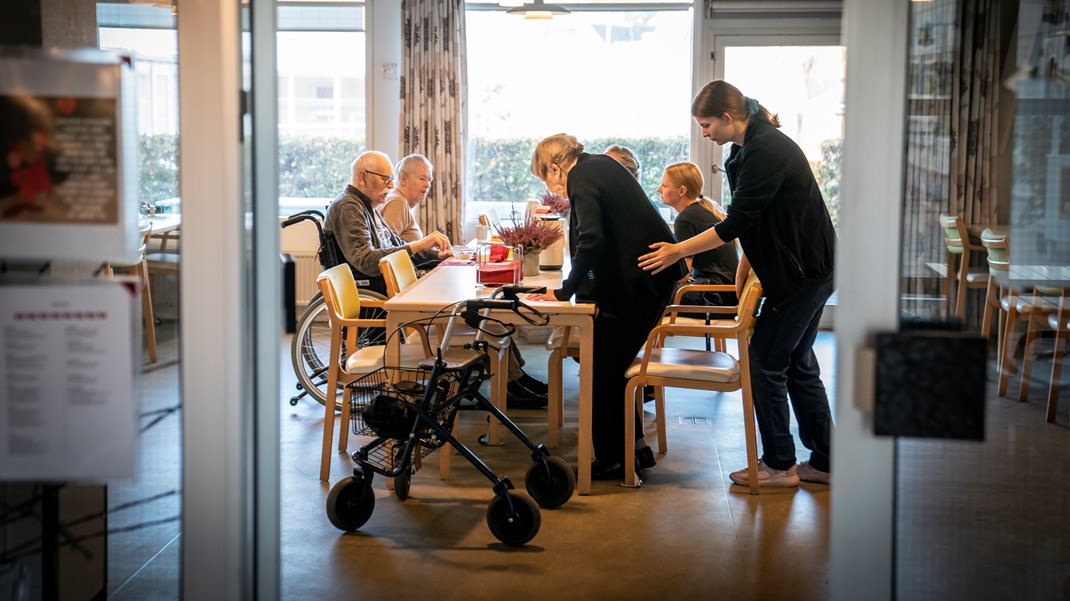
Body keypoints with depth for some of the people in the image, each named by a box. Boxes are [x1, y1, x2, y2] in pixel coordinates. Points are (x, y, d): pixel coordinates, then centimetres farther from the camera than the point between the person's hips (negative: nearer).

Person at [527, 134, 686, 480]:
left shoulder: (582, 178, -13)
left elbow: (591, 240, -25)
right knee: (613, 366, 15)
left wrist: (565, 291, -18)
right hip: (656, 273, 10)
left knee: (604, 370, -1)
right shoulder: (602, 165, 16)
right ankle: (634, 447, 20)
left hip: (637, 280, -10)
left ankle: (612, 459, 5)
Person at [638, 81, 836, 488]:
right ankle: (823, 462, 21)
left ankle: (779, 465, 7)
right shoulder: (752, 146, 11)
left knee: (765, 362, -3)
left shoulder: (765, 152, -21)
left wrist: (678, 251, -15)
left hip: (804, 272, -10)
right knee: (797, 364, 14)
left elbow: (735, 224, -22)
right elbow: (750, 223, 17)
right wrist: (743, 271, 13)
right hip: (810, 270, 10)